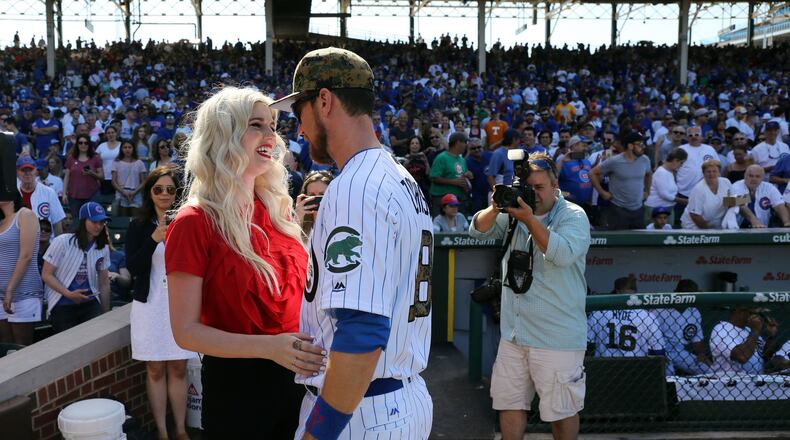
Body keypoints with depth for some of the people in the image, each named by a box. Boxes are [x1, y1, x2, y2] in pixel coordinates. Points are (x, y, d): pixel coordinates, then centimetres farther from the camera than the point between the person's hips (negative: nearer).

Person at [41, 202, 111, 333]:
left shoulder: (103, 248, 4)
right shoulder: (62, 242, -8)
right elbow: (47, 275, -7)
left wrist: (106, 314, 9)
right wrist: (68, 294, -19)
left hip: (90, 304, 3)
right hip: (62, 306, -2)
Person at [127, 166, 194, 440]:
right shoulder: (138, 226, 1)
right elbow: (133, 267, -8)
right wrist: (154, 239, -22)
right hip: (150, 305, 0)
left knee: (178, 368, 6)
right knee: (155, 370, 5)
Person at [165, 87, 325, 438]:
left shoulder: (277, 209, 5)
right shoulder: (194, 223, -14)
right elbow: (186, 331, -15)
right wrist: (269, 347, -27)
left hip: (295, 379, 6)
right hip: (236, 387, -6)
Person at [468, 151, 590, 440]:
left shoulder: (574, 216, -7)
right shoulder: (516, 209, 8)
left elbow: (562, 254, -23)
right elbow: (478, 230, 3)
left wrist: (528, 219, -25)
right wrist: (495, 208, -16)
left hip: (557, 338, -5)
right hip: (513, 333, 5)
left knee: (562, 410, 6)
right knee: (509, 403, 13)